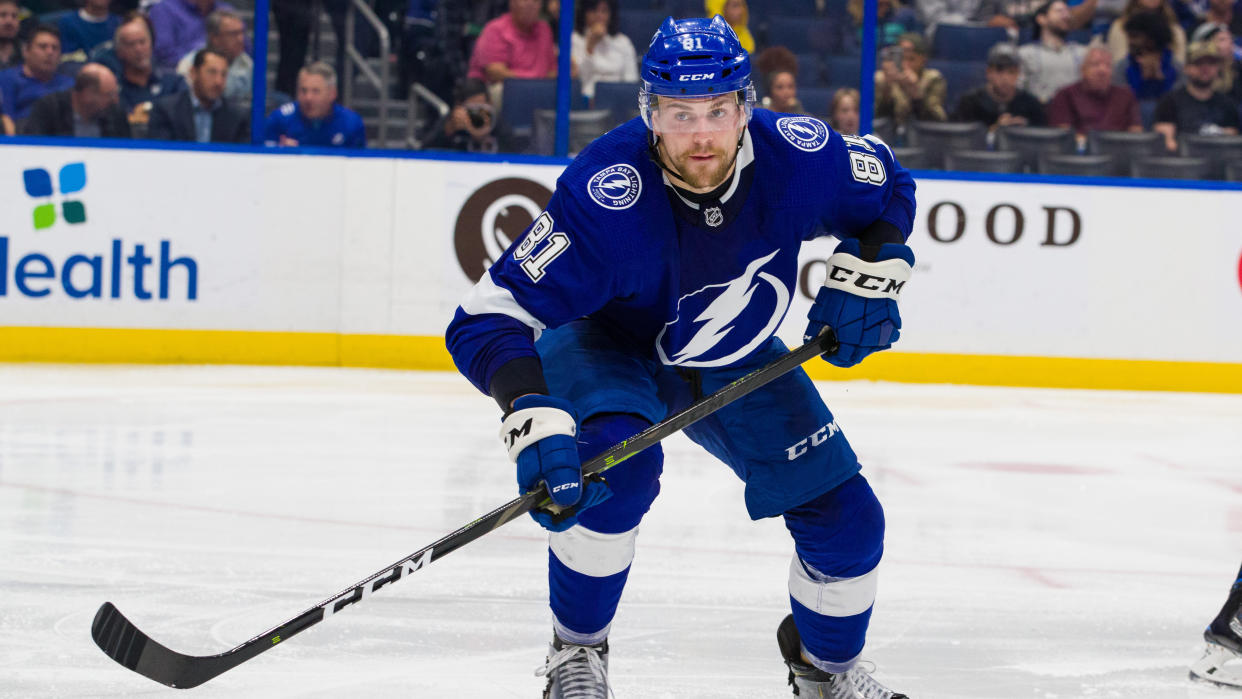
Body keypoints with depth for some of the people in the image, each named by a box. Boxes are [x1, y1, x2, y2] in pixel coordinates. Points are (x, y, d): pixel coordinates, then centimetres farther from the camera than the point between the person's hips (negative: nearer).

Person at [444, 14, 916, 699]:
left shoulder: (798, 156, -27)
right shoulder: (606, 192, -39)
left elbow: (888, 185, -2)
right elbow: (488, 317, -41)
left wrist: (868, 276, -16)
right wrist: (534, 421, -55)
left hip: (740, 360, 4)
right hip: (607, 346, -4)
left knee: (847, 519, -1)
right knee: (617, 464, -35)